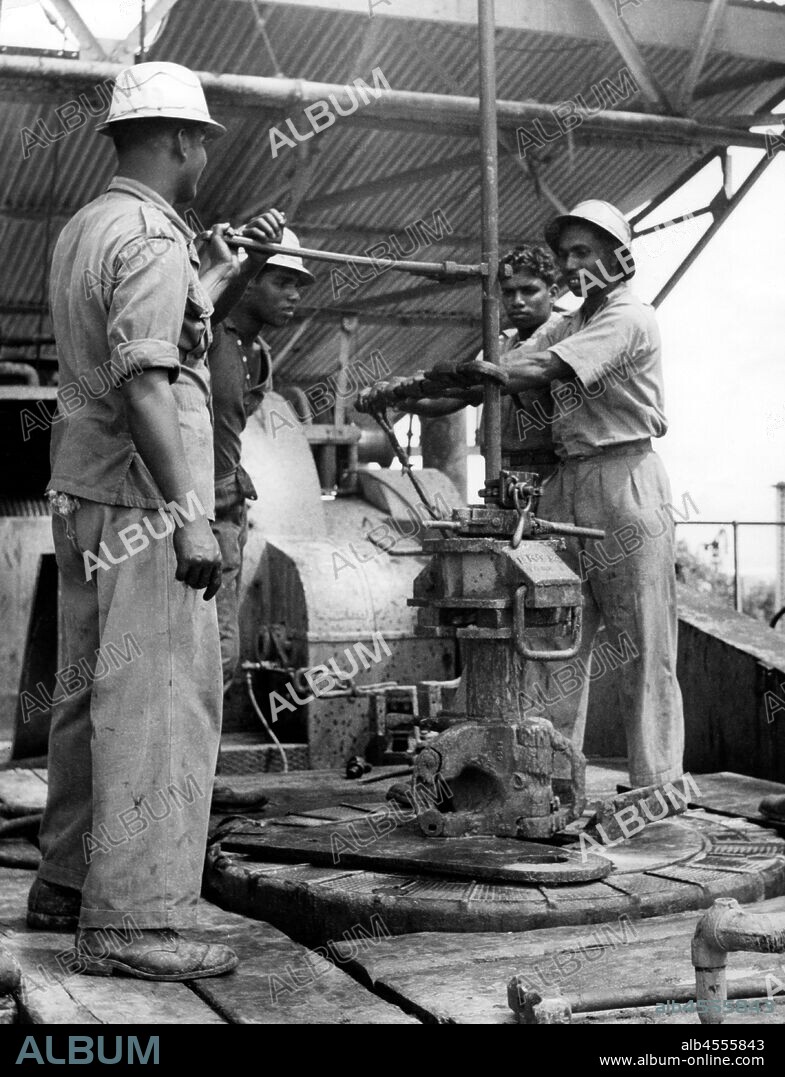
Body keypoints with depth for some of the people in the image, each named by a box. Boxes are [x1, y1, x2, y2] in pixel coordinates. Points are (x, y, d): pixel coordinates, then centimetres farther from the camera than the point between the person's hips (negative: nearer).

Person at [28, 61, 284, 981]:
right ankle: (133, 923, -4)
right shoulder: (152, 240, -12)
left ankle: (66, 884, 26)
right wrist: (189, 517, -25)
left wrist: (235, 266, 26)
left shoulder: (83, 230, 17)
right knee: (160, 705, -7)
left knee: (95, 696, 16)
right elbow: (144, 383, -23)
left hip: (82, 492, 10)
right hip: (140, 502, -10)